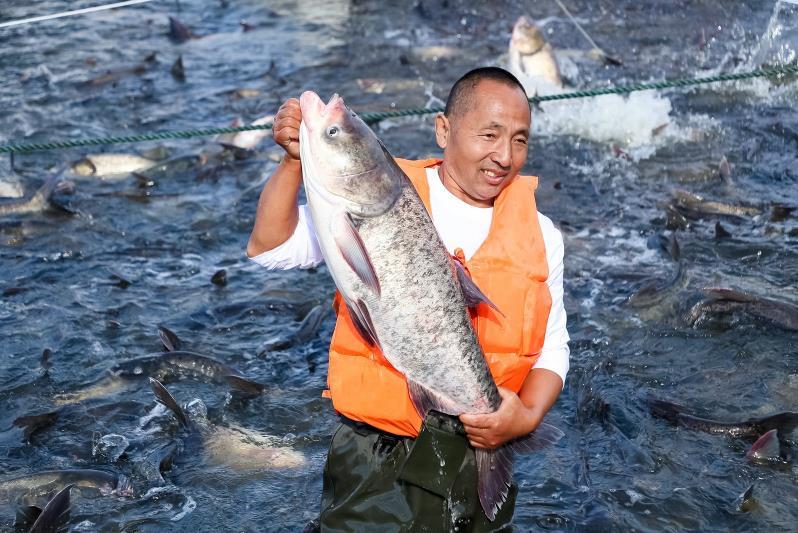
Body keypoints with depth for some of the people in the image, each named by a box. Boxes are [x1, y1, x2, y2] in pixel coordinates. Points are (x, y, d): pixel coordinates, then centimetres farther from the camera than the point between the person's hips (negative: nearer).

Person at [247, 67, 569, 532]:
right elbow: (270, 247, -9)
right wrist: (296, 160, -22)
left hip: (483, 455, 3)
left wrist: (528, 415, -9)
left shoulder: (540, 233, 5)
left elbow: (553, 347, 9)